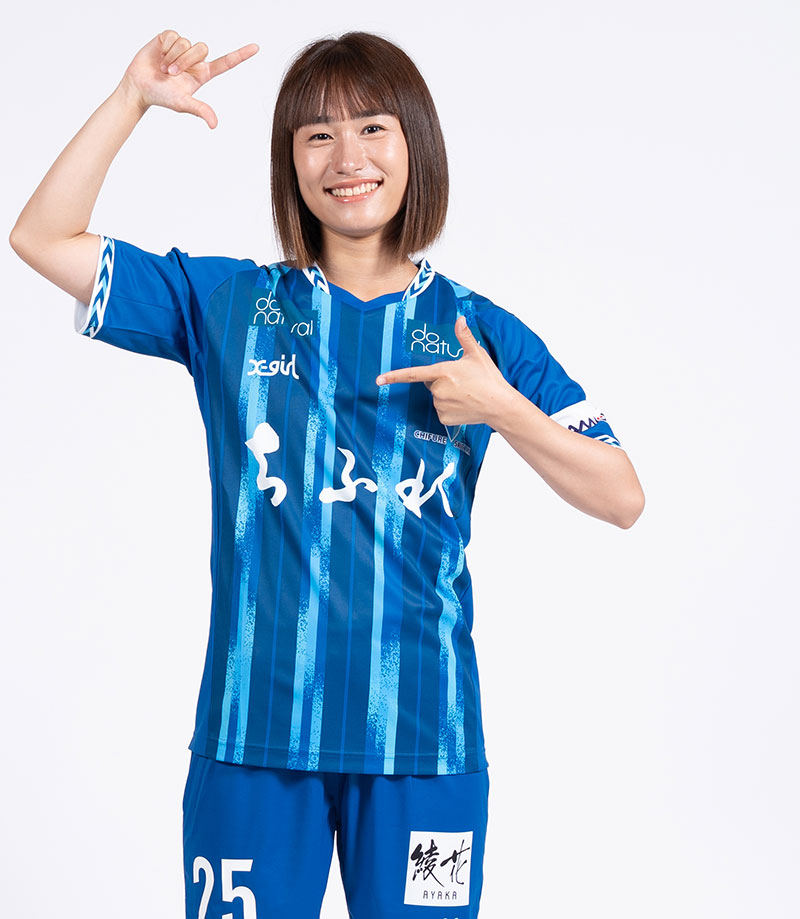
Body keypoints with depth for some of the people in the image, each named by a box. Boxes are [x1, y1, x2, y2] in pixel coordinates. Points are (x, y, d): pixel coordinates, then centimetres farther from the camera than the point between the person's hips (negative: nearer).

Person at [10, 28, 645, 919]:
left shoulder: (481, 334, 4)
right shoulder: (226, 304, 5)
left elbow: (623, 499, 3)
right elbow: (42, 239, 2)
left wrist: (504, 410, -12)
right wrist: (132, 98, -6)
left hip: (422, 735, 0)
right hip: (253, 725, 0)